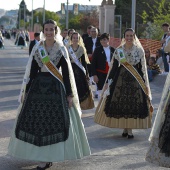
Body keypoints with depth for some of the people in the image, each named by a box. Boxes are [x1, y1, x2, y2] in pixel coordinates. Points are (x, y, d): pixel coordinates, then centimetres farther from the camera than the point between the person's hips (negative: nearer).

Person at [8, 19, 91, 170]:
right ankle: (44, 157, 14)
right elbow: (32, 70, 9)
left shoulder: (61, 49, 1)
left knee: (54, 121, -5)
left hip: (55, 87, -3)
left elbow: (66, 72, 0)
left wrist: (69, 94, -4)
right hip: (38, 86, 3)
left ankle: (48, 157, 4)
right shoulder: (37, 48, 8)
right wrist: (26, 91, 6)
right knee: (37, 121, 1)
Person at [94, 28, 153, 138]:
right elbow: (113, 67, 4)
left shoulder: (139, 50, 3)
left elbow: (143, 68, 5)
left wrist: (145, 83, 2)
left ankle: (130, 129, 5)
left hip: (135, 80, -1)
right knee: (120, 103, 0)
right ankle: (125, 128, 13)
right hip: (121, 79, 1)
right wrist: (108, 82, 2)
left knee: (133, 104, -3)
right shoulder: (118, 50, 3)